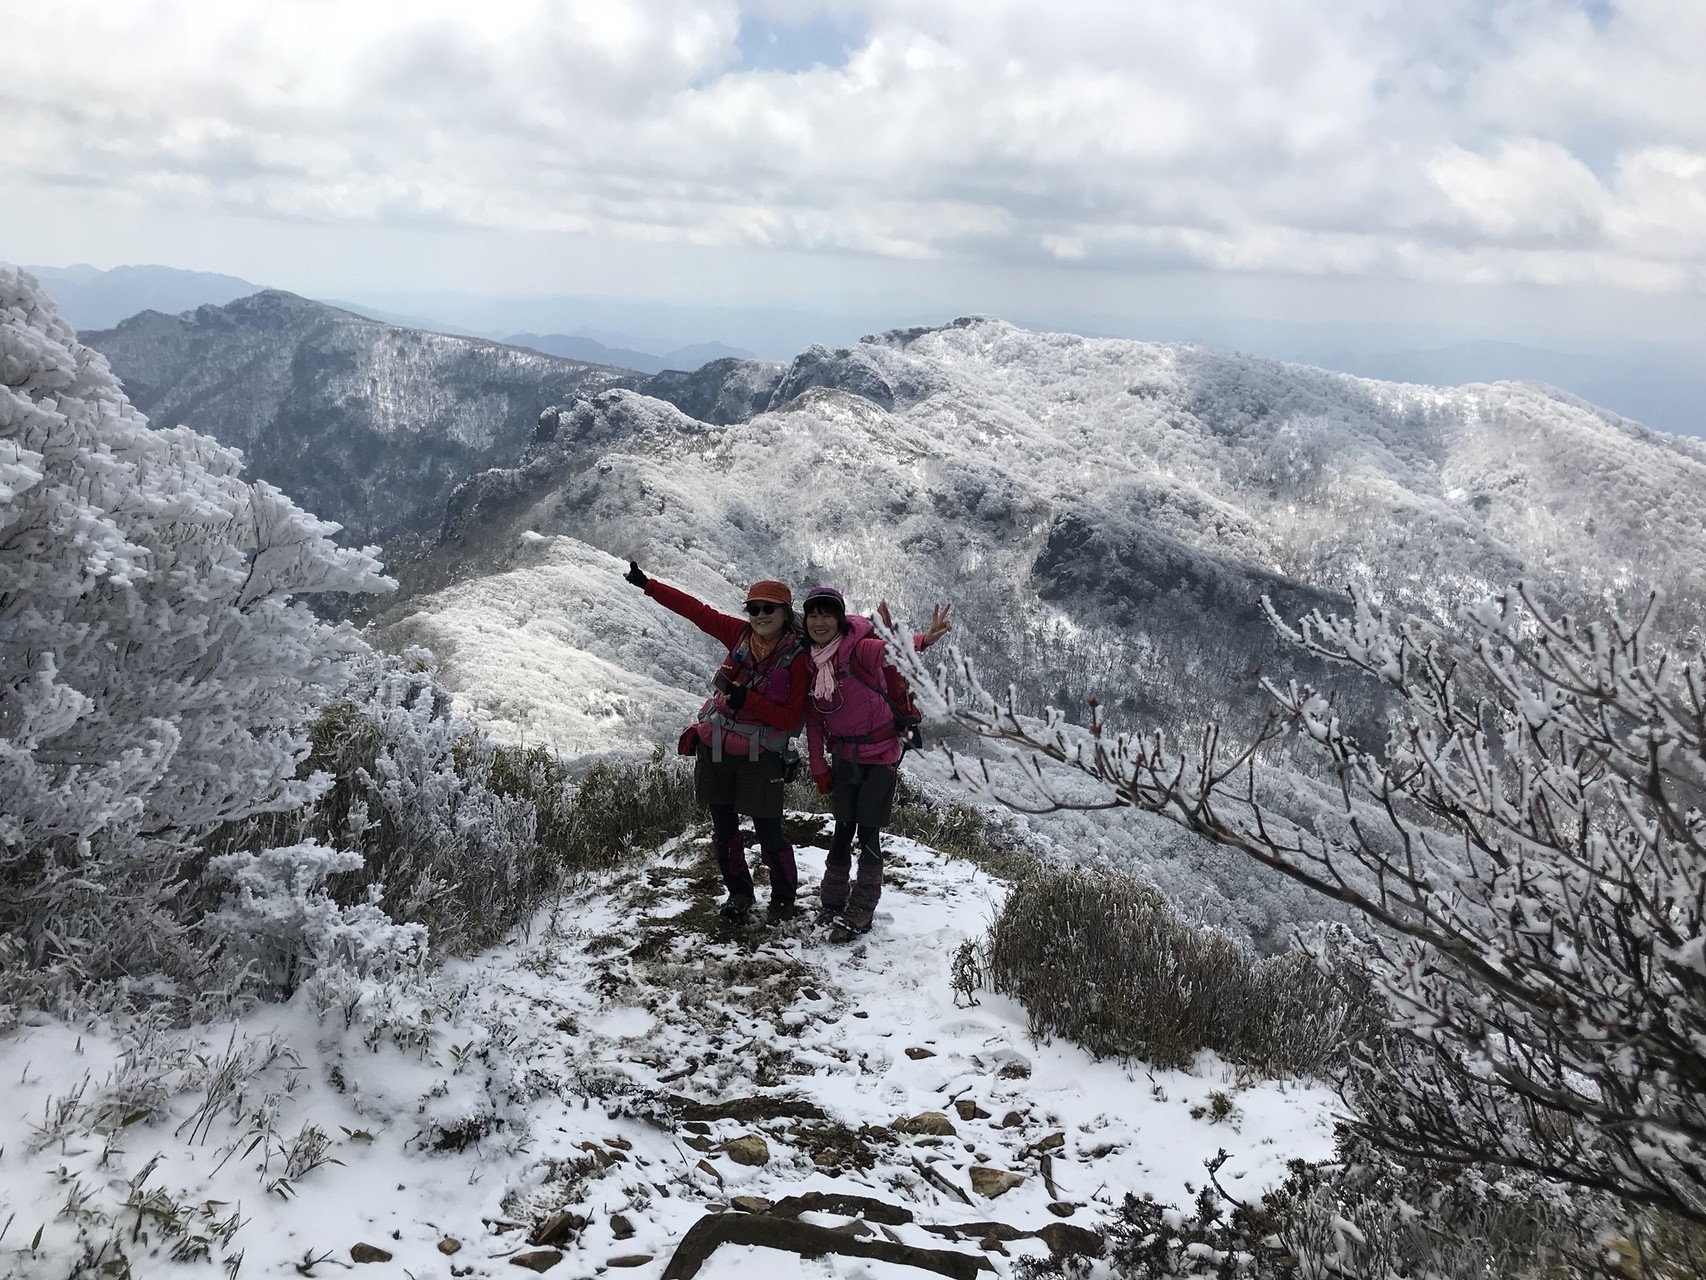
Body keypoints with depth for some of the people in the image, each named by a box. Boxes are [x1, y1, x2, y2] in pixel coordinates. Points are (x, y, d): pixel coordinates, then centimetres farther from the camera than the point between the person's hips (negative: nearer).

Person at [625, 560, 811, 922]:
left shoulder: (798, 659, -12)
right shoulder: (740, 634, 0)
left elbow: (791, 719, -13)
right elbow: (695, 610, 5)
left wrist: (747, 700, -23)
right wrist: (647, 584, 6)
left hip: (759, 757, -5)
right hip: (714, 749, 5)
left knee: (769, 833, 0)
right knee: (723, 830, 13)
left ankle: (784, 896, 23)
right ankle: (738, 892, 32)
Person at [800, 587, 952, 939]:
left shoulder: (859, 649, -18)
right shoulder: (810, 663, 0)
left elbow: (890, 650, -40)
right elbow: (814, 721, 6)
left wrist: (923, 640, -60)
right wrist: (818, 767, 3)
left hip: (881, 754, -4)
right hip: (845, 757, 4)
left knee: (868, 832, -2)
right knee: (843, 828, 9)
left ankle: (860, 911, 9)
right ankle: (833, 899, 25)